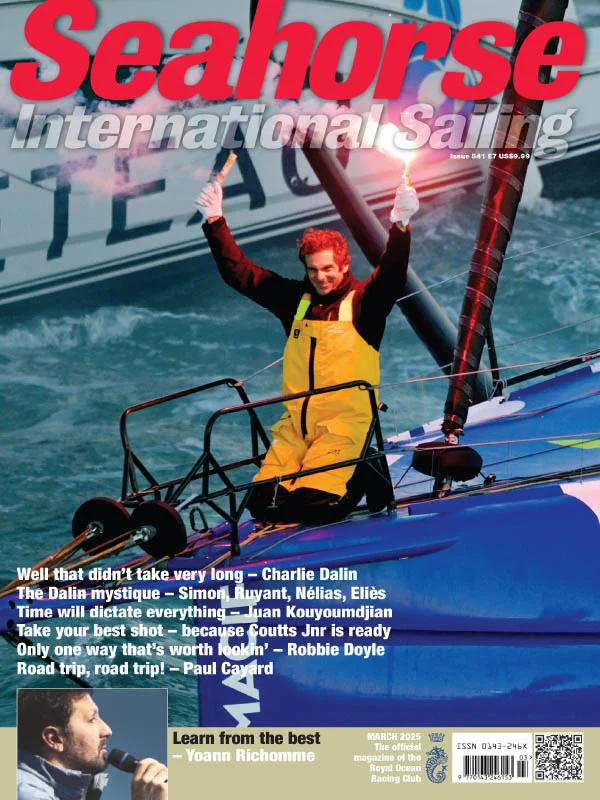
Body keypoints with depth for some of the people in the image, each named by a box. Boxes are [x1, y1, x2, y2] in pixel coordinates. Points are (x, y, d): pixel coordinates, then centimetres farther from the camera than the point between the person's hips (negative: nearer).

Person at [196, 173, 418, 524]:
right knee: (264, 502, -10)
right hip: (295, 422, 5)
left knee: (315, 503, -20)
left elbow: (392, 277, -21)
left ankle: (366, 476, 12)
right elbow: (239, 272, 12)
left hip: (345, 422, -5)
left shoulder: (363, 301, -1)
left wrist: (400, 227, -36)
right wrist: (215, 221, 5)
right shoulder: (295, 299, 10)